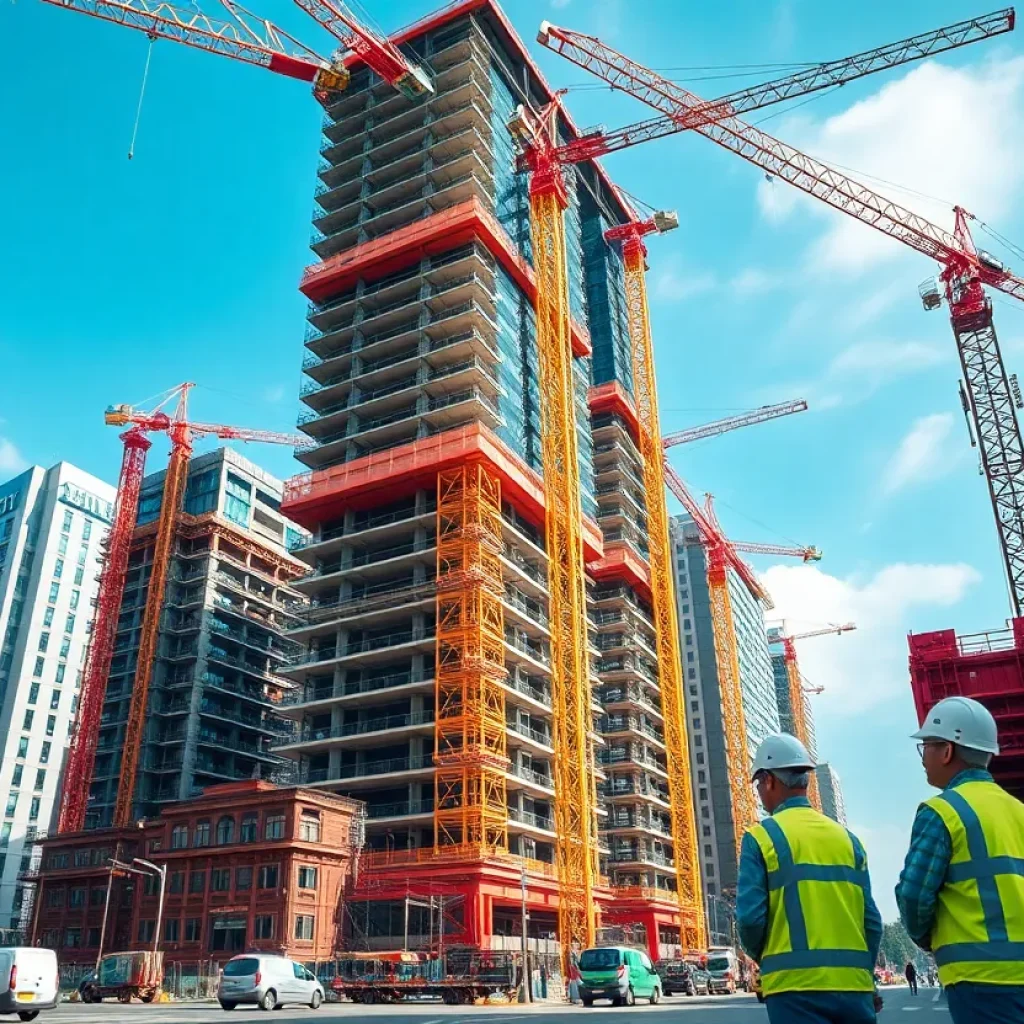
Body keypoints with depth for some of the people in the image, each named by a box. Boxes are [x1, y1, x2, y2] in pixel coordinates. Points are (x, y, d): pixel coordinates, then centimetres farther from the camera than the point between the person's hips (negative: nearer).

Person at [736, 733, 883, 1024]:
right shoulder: (846, 837, 9)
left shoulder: (762, 837, -4)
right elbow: (872, 921, 8)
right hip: (853, 984, 5)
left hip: (796, 985, -4)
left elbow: (751, 918, -9)